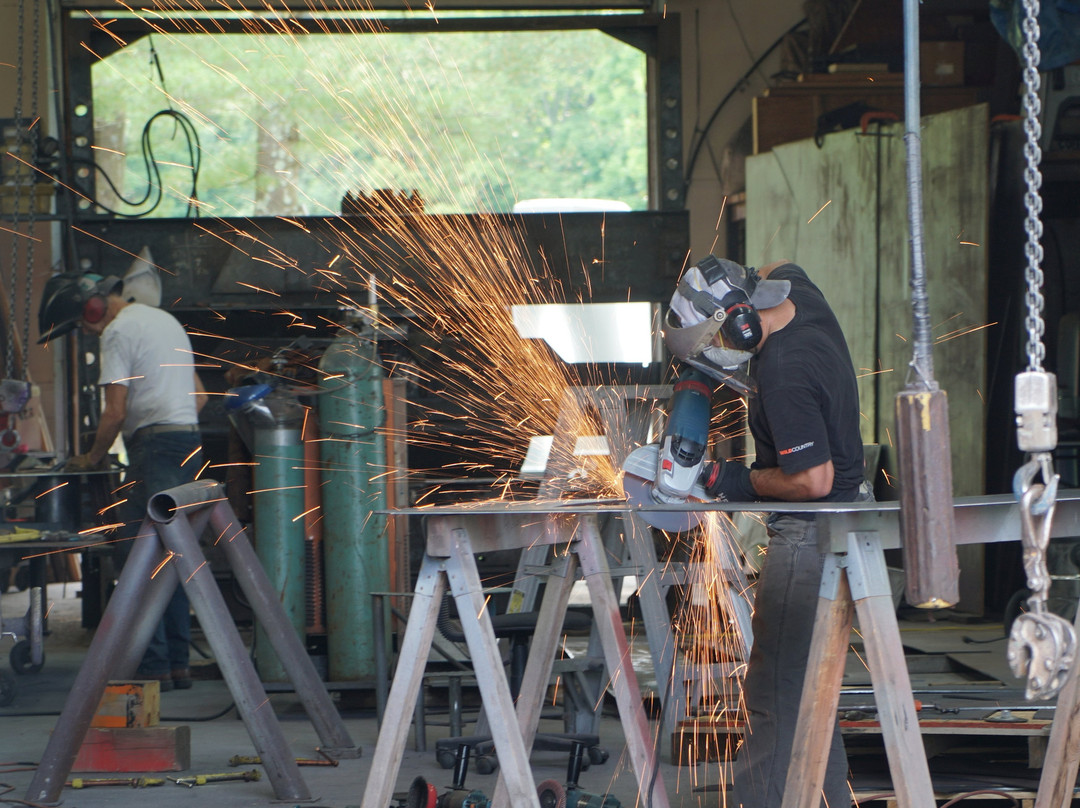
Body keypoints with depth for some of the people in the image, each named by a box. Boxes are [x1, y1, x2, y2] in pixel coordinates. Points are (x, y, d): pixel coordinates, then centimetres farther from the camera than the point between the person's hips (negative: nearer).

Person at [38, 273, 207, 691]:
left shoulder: (119, 332, -8)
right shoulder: (165, 320, 23)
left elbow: (115, 413, -11)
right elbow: (199, 396, 26)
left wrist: (93, 457, 2)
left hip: (155, 447, -9)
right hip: (190, 441, 9)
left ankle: (154, 665, -10)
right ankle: (179, 662, 13)